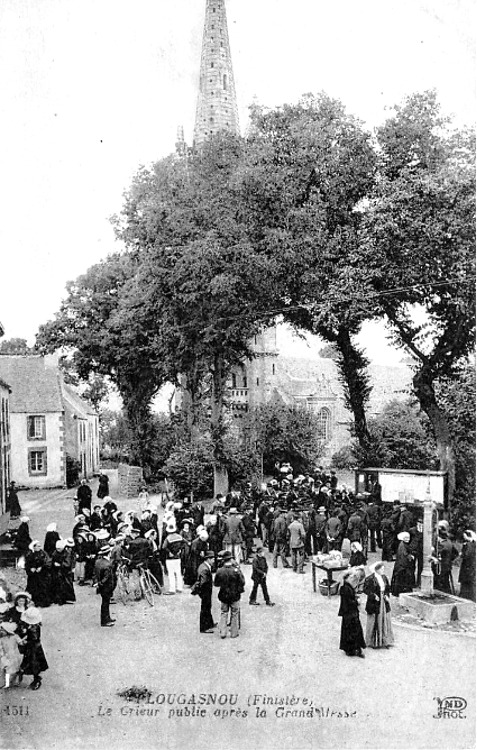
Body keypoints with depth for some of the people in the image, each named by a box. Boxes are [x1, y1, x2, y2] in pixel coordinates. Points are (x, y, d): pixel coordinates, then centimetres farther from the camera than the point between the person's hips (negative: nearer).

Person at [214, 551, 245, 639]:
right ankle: (234, 633, 18)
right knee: (234, 614, 12)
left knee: (223, 614, 15)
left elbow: (216, 584, -2)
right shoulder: (236, 570, -17)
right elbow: (242, 582, -9)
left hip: (223, 595, 2)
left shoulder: (219, 571, -11)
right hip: (235, 595, -1)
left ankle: (222, 633, 12)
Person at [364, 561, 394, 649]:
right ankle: (374, 642, 15)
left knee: (385, 621, 9)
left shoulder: (385, 578, 5)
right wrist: (374, 596, -21)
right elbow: (366, 589, -14)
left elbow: (388, 588, 15)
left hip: (384, 602, 6)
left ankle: (385, 641, 21)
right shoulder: (370, 579, -15)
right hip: (374, 603, -6)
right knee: (375, 622, 2)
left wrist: (386, 595, -2)